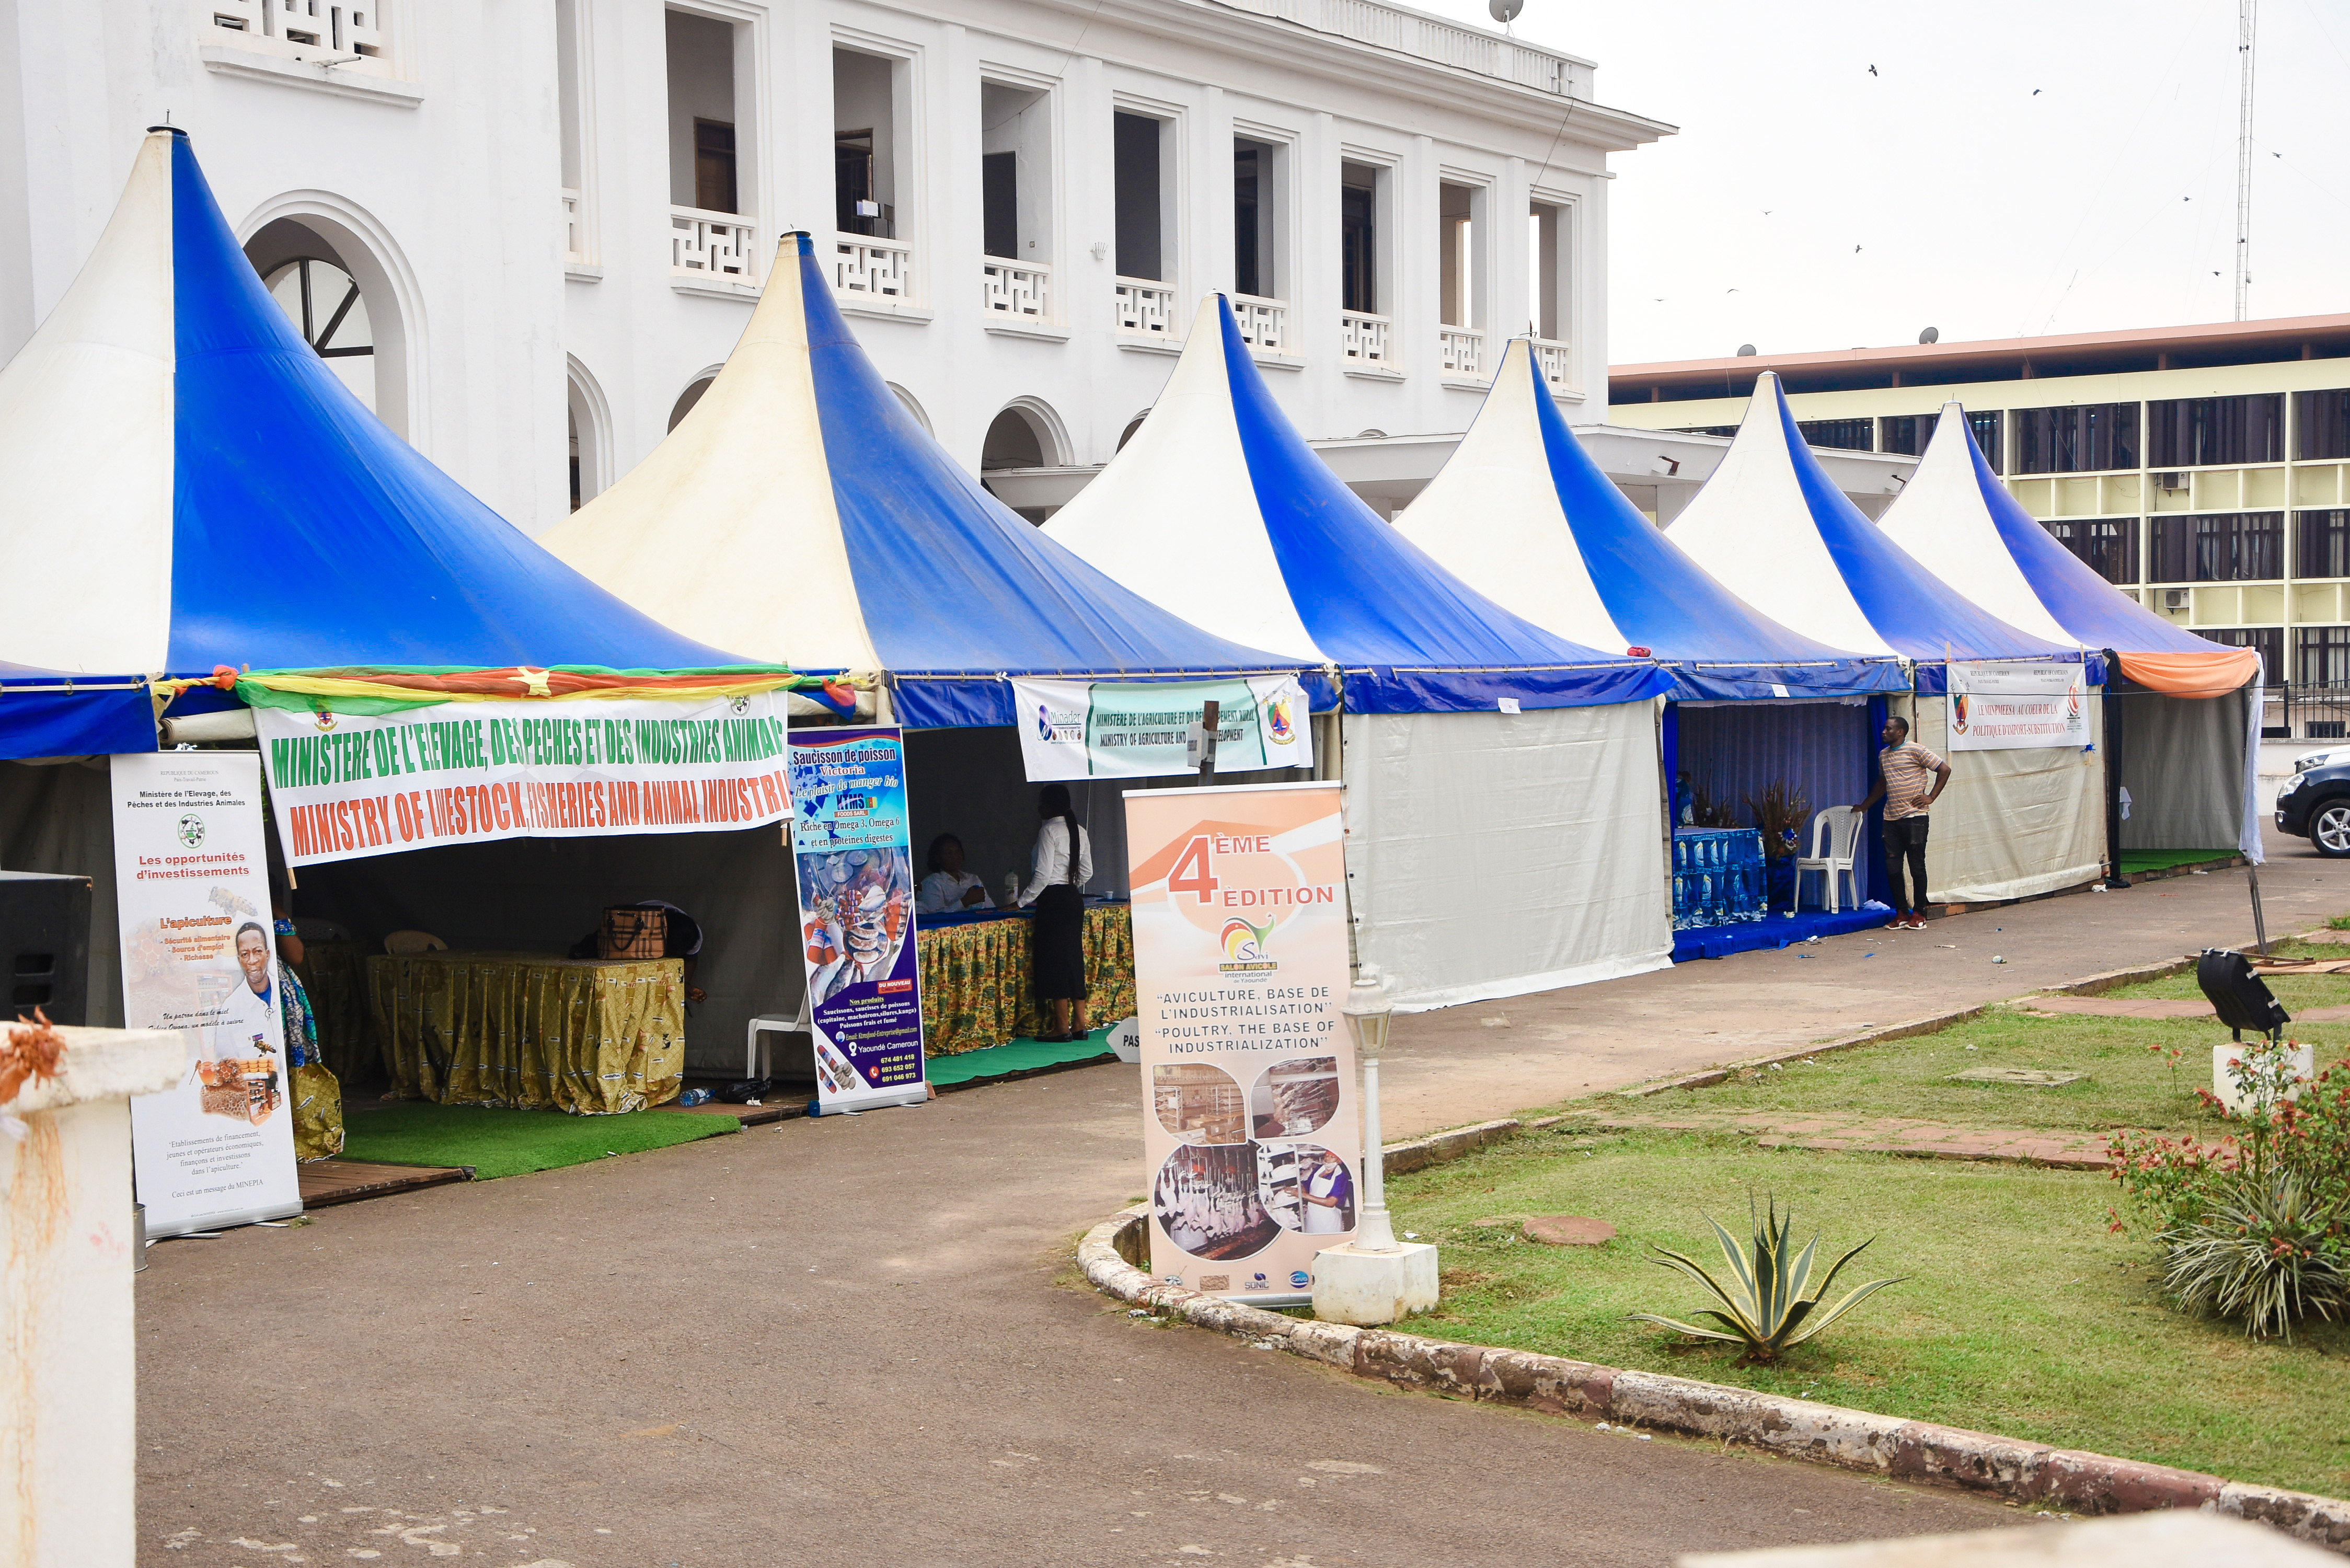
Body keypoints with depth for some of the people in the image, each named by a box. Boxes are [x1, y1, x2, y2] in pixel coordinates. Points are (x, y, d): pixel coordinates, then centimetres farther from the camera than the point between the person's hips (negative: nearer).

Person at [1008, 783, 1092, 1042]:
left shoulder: (1049, 831, -12)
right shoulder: (1079, 832, 11)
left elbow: (1043, 874, -16)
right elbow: (1087, 872, 14)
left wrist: (1022, 901, -8)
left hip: (1053, 901, -8)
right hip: (1075, 899, 8)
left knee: (1055, 960, -3)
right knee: (1074, 958, 11)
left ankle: (1061, 1027, -1)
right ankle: (1081, 1023, 11)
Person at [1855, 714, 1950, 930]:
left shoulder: (1915, 751, -6)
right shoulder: (1883, 755, 17)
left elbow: (1944, 769, -6)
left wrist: (1931, 797, -8)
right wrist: (1864, 806, 36)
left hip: (1914, 817, -7)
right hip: (1891, 819, 7)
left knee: (1917, 866, -2)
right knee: (1892, 867, 3)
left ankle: (1919, 914, 5)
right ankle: (1901, 913, 12)